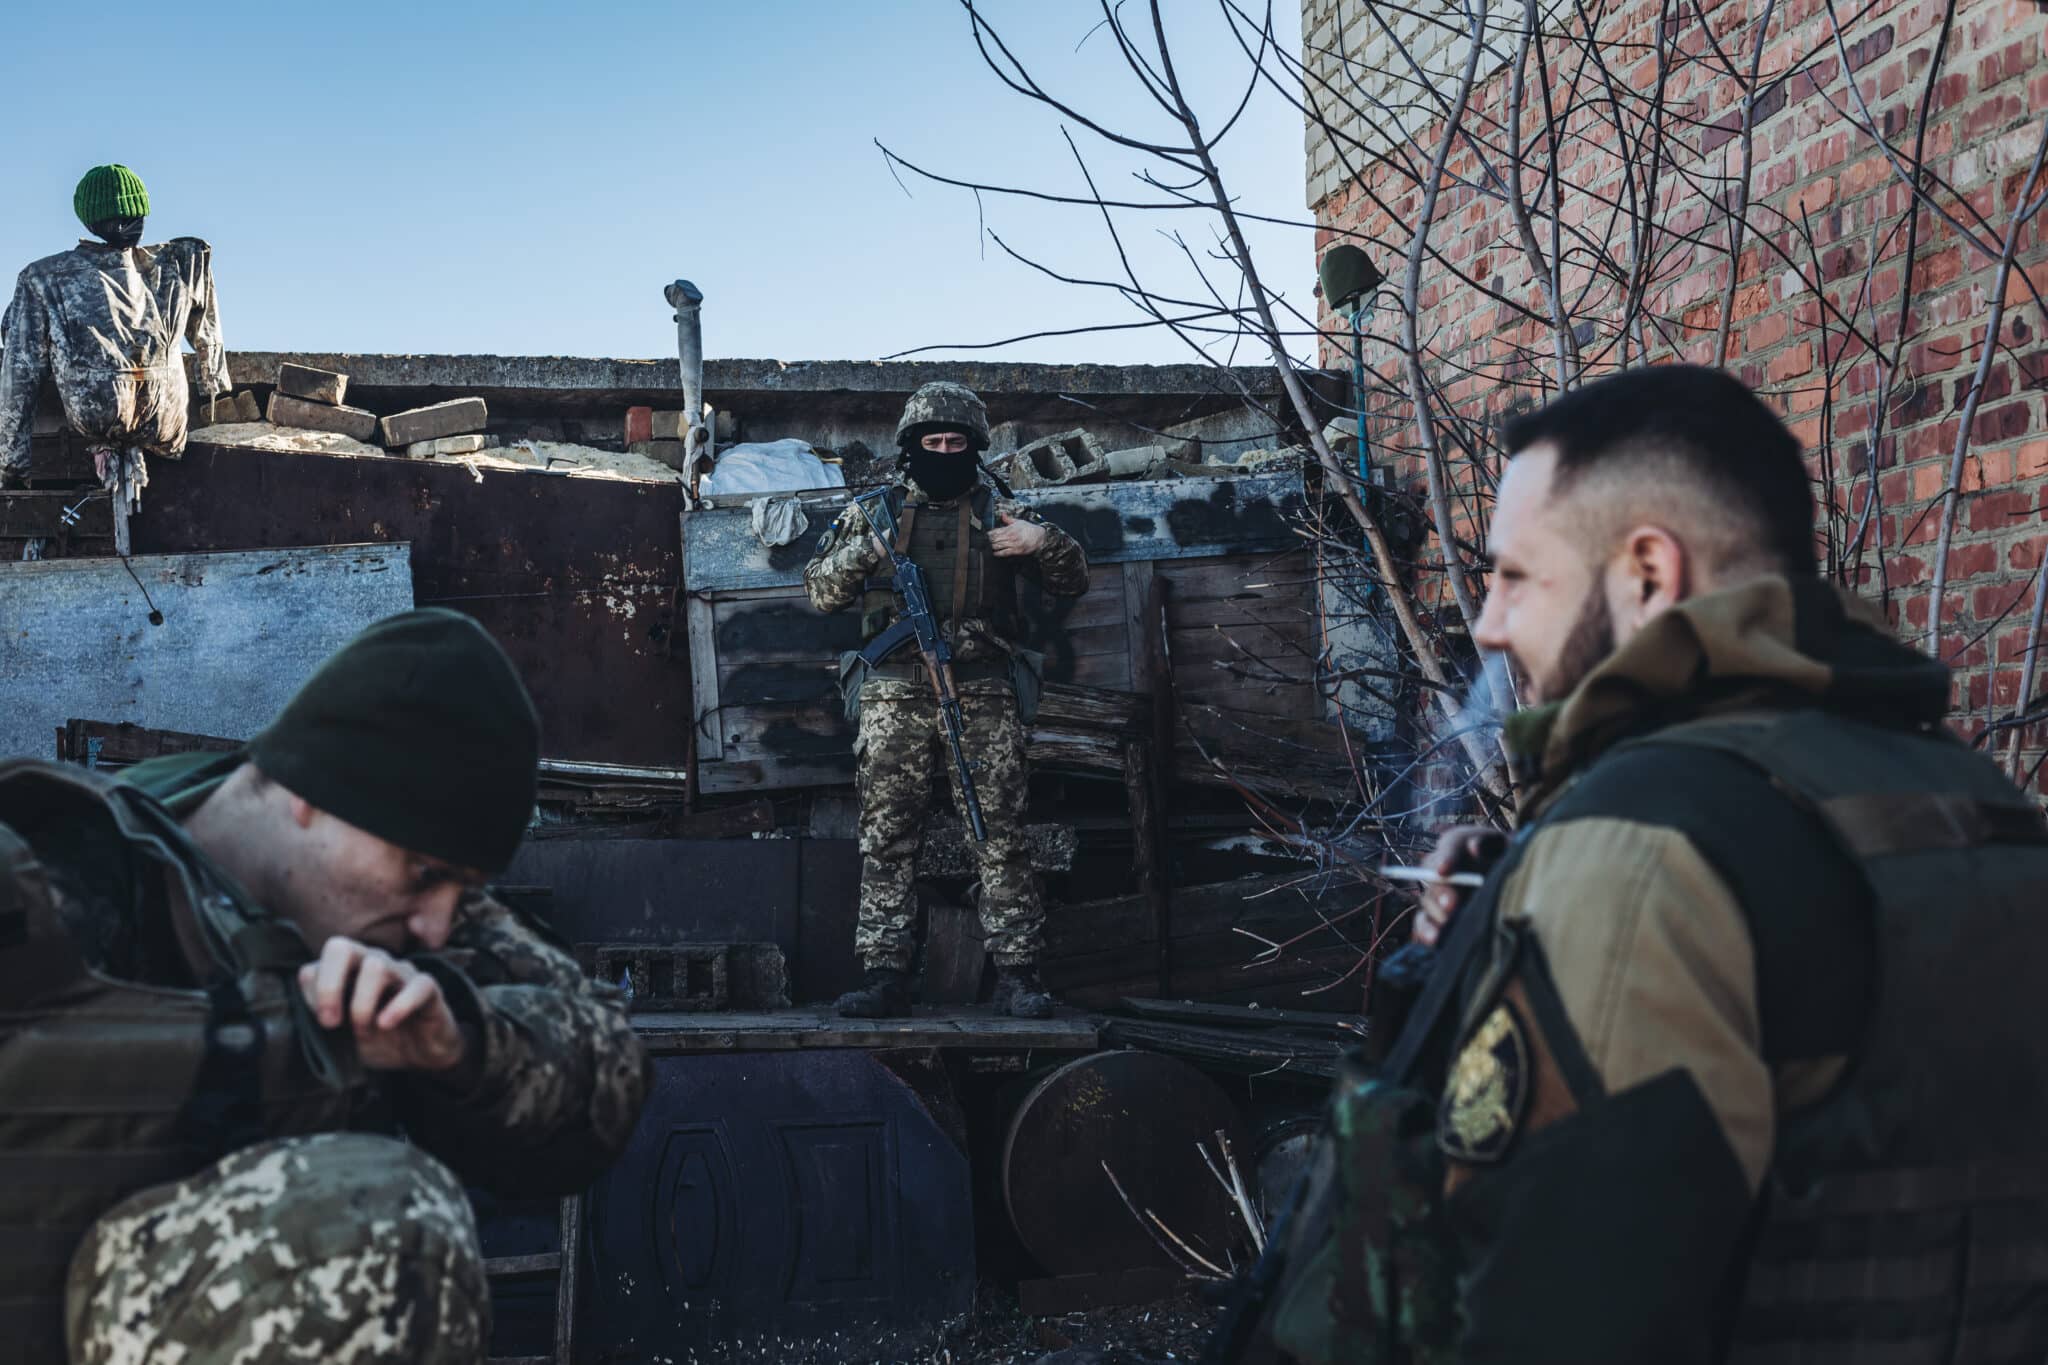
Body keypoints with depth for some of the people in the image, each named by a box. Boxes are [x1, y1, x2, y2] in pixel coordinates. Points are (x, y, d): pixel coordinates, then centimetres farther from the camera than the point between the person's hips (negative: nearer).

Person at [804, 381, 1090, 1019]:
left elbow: (1075, 580, 15)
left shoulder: (999, 513, 13)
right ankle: (885, 972, 4)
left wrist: (1042, 540, -5)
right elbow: (820, 592, 13)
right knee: (887, 836, -1)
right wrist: (860, 547, -4)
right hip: (894, 693, 1)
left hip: (983, 695, 0)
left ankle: (1016, 972, 2)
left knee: (1001, 836, -3)